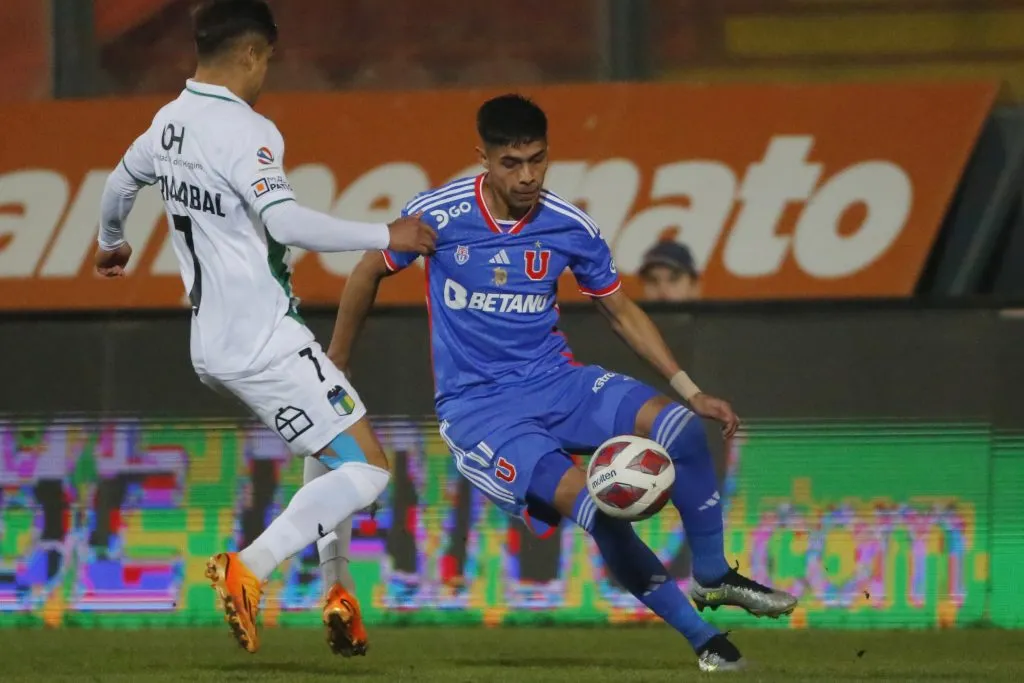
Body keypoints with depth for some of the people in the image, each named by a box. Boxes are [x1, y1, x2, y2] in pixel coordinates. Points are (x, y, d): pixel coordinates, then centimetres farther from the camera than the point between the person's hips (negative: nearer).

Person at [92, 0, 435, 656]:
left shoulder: (169, 122, 9)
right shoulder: (245, 130, -18)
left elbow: (121, 184, 28)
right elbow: (284, 219, -32)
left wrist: (111, 243, 50)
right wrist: (387, 236, -25)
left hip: (215, 342, 10)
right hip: (265, 342, -10)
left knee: (334, 447, 29)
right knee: (366, 468, -8)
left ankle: (333, 587, 20)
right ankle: (249, 569, -19)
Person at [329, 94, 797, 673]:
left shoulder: (572, 228, -3)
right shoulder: (439, 214, -11)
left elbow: (623, 311, 10)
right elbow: (369, 273, 6)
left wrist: (690, 391, 4)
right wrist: (335, 365, 13)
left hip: (556, 384, 4)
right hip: (476, 404, -4)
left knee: (682, 427, -21)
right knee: (593, 503, -28)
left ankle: (713, 577, 1)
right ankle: (702, 636, -15)